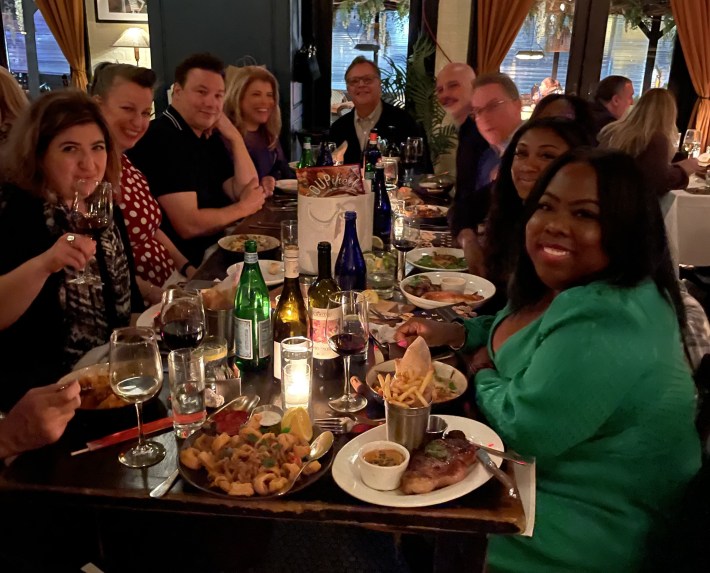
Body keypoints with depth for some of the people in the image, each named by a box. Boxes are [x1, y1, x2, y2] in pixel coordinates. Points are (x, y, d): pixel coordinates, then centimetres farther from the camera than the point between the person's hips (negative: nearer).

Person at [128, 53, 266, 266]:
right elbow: (188, 226, -24)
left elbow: (247, 194, 5)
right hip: (181, 264, -8)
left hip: (215, 252, 9)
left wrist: (235, 138, -3)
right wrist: (243, 208, -8)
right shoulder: (160, 139, -18)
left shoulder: (210, 137, 11)